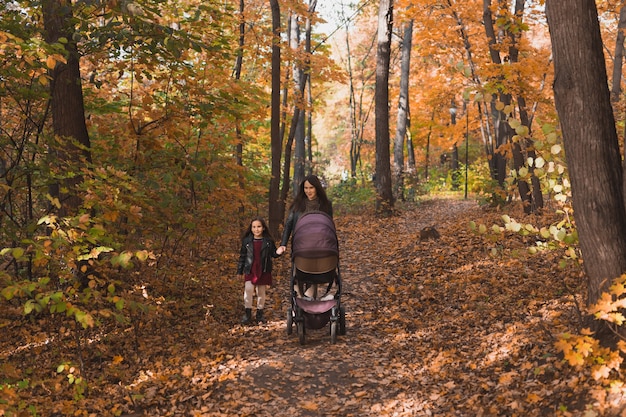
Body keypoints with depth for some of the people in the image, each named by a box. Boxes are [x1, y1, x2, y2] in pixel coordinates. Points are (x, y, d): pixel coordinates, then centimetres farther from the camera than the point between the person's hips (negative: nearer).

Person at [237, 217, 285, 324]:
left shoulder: (268, 241, -2)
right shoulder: (247, 241, 0)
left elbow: (273, 254, 6)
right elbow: (242, 256, 7)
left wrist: (278, 252, -18)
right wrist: (240, 271, 8)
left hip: (264, 271, 0)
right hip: (250, 271, 0)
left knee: (261, 292, 10)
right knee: (248, 290, -12)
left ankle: (260, 313, 26)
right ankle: (247, 313, 3)